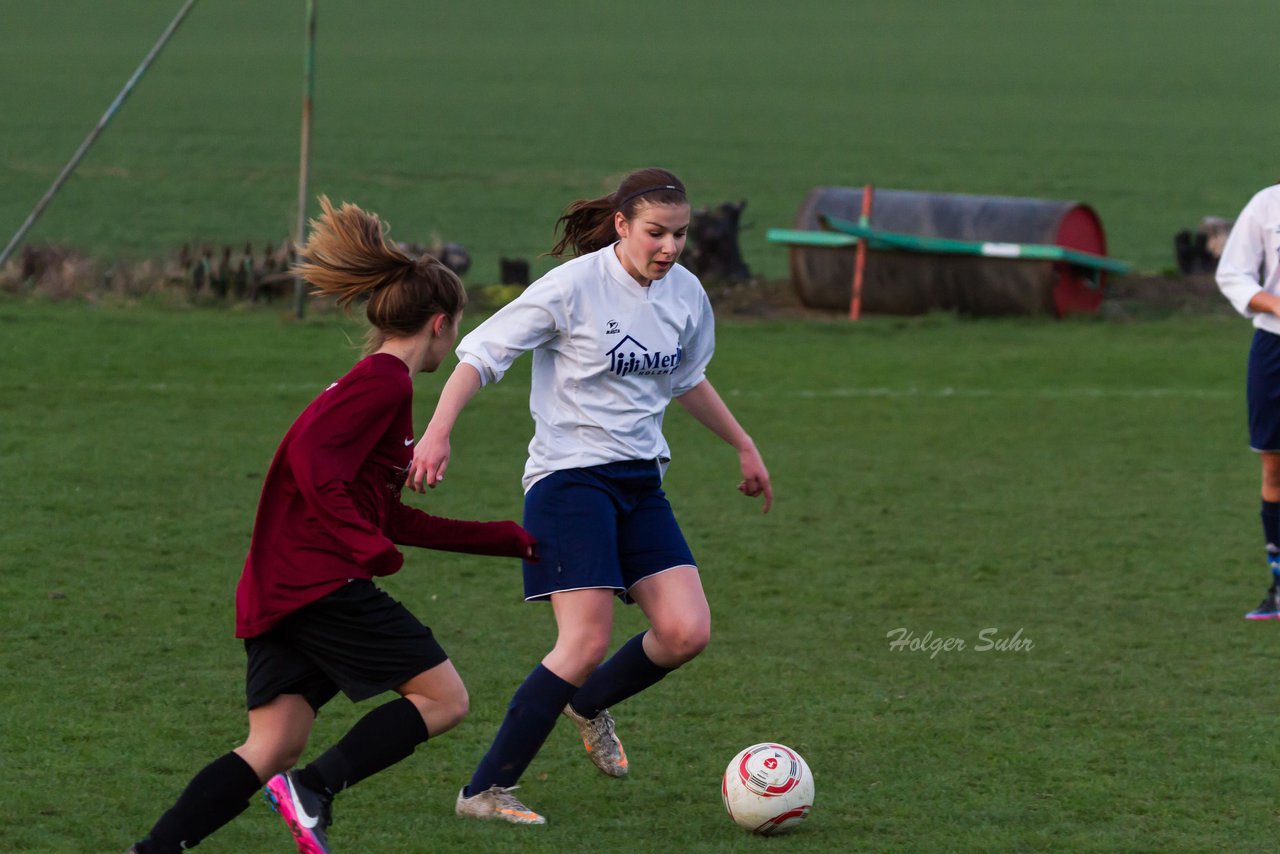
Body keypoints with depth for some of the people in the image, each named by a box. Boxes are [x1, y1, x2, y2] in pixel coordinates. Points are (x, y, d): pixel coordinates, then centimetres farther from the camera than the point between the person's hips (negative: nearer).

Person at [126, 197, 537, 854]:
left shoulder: (372, 382, 25)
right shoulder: (385, 382, -7)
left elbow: (395, 520, 30)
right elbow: (311, 457, -21)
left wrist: (512, 541, 33)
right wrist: (373, 548, -22)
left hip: (275, 593, 9)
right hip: (322, 579, -9)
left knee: (271, 750, 2)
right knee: (444, 699, -1)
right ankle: (314, 789, -13)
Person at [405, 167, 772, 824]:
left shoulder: (685, 294, 6)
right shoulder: (573, 287, -14)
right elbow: (480, 353, -12)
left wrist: (744, 447, 32)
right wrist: (438, 433, -25)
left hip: (640, 479, 7)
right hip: (569, 478, -6)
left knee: (686, 632, -8)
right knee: (586, 643, -17)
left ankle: (588, 703, 24)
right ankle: (484, 792, -8)